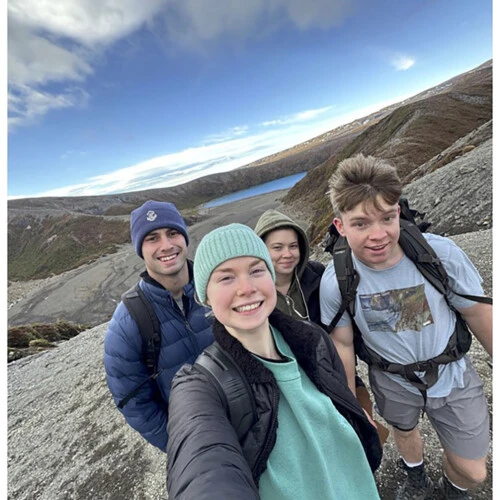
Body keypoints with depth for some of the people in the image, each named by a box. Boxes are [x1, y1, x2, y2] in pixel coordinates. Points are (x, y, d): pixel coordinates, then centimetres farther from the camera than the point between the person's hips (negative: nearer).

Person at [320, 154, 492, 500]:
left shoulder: (441, 253, -28)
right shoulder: (334, 282, -27)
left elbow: (478, 314, -10)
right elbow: (343, 344, -12)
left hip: (452, 376, 0)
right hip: (393, 381, 0)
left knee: (473, 472, 16)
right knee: (404, 431, 29)